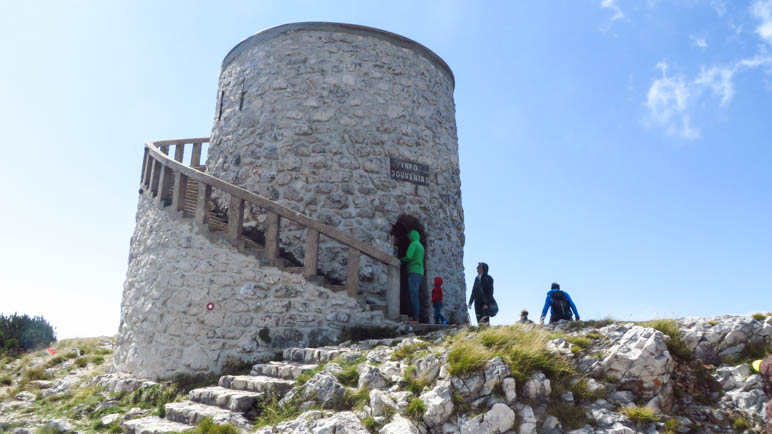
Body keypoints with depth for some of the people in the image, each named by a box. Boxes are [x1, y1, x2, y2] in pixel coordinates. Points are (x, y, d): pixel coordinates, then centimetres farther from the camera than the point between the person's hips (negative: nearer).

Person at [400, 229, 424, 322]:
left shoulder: (414, 243, -3)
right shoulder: (421, 246, 24)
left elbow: (409, 256, -15)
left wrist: (401, 260, 3)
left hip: (414, 272, -8)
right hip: (420, 273, 9)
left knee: (413, 296, -12)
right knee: (415, 296, 7)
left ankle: (415, 317, -17)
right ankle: (416, 317, 2)